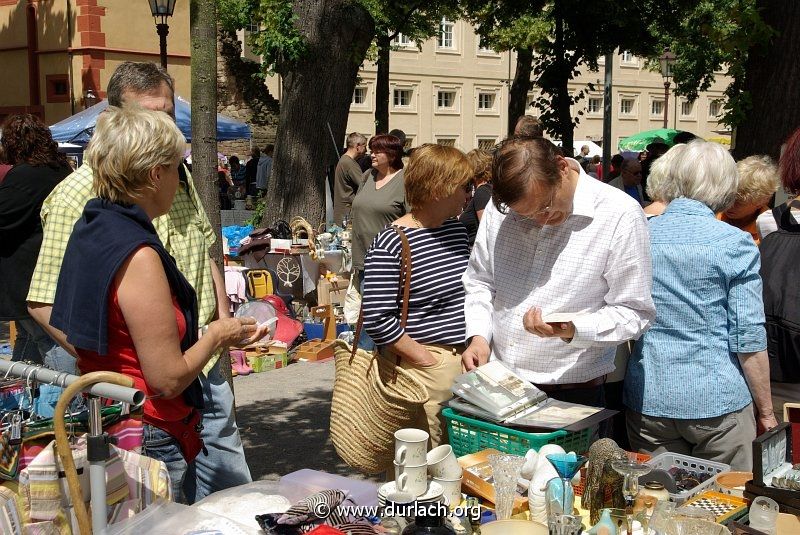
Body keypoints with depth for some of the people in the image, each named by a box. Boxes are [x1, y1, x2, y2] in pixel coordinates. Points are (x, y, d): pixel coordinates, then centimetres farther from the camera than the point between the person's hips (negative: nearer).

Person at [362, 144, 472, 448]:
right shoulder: (391, 245, -16)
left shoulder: (456, 229, 10)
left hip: (466, 359, 8)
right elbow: (376, 318, -20)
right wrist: (424, 358, -16)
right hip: (426, 374, -8)